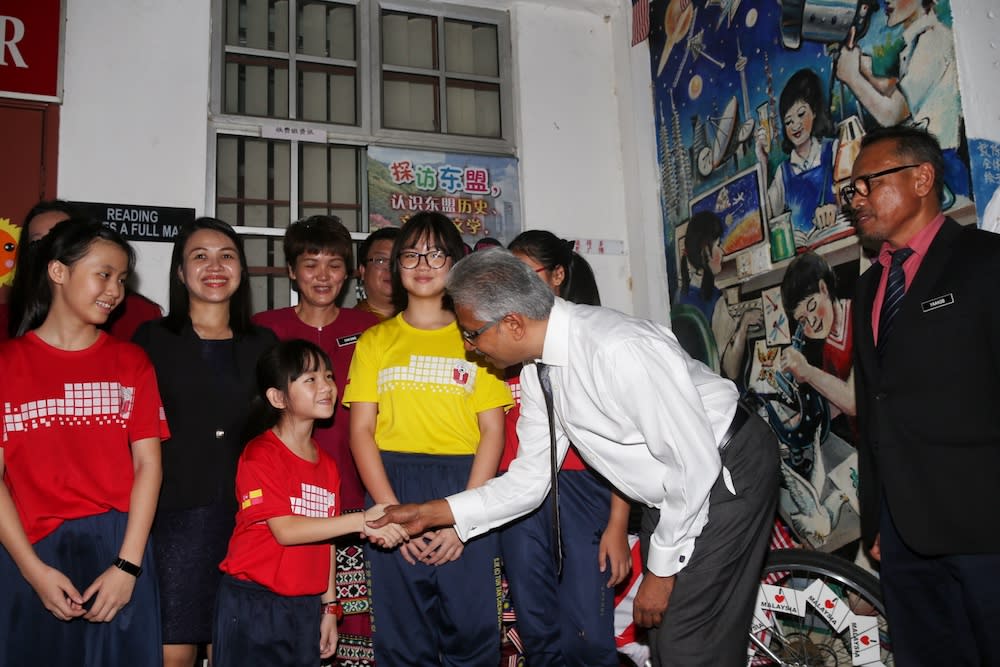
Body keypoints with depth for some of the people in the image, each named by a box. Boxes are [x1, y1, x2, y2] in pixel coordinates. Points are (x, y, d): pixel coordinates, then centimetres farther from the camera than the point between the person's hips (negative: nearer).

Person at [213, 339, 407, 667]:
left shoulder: (327, 464, 8)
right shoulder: (260, 455, -13)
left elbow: (325, 539, 11)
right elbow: (285, 530, -21)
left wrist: (329, 606, 11)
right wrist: (360, 521, -25)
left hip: (306, 606, 6)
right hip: (253, 606, -6)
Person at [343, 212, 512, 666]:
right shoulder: (376, 340, 10)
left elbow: (493, 430, 1)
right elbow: (361, 430, 3)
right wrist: (393, 512, -9)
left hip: (465, 490, -1)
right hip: (392, 489, 1)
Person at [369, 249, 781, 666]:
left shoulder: (617, 351, -32)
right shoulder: (536, 371, -6)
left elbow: (695, 463, -27)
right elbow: (528, 480, 1)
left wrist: (663, 568, -17)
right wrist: (429, 513, -5)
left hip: (726, 475, -8)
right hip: (671, 490, 8)